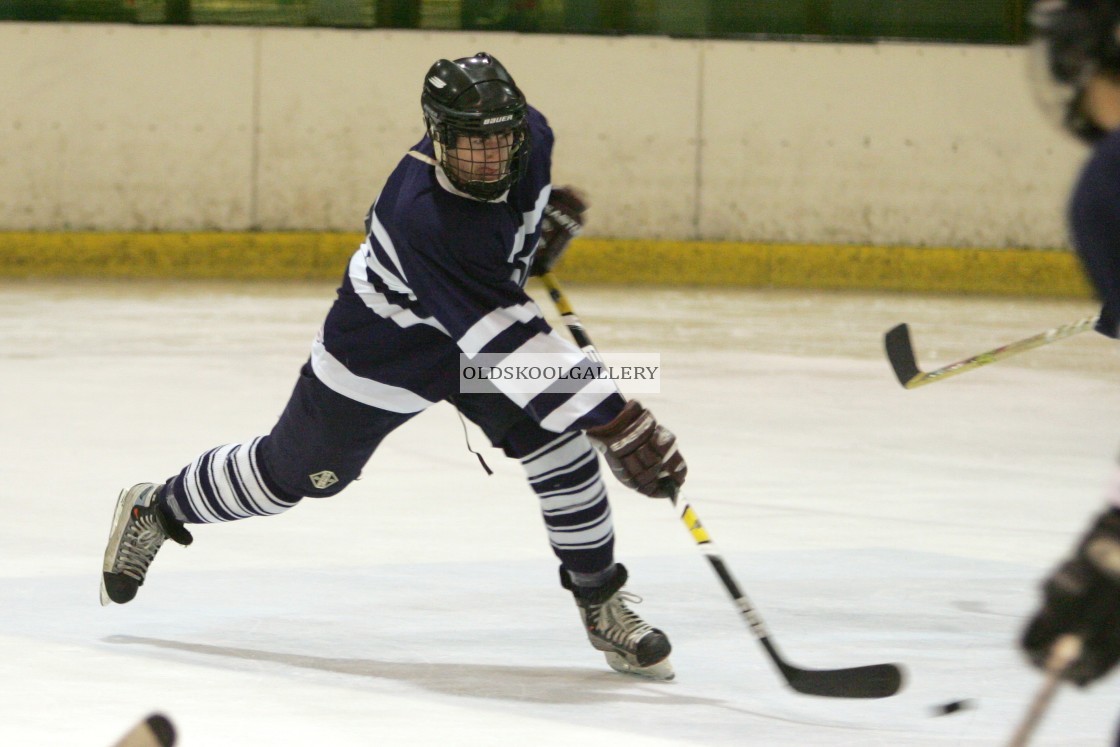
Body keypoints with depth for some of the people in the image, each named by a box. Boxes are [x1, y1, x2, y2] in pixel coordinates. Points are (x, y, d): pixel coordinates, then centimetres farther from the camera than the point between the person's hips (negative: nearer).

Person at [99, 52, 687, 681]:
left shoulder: (529, 135, -22)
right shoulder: (427, 221, -45)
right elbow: (506, 343, -48)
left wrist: (555, 209, 9)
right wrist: (615, 421, -51)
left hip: (485, 321, 6)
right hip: (380, 352, -6)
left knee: (561, 446, -13)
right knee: (293, 473, 13)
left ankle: (602, 603, 4)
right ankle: (156, 511, 39)